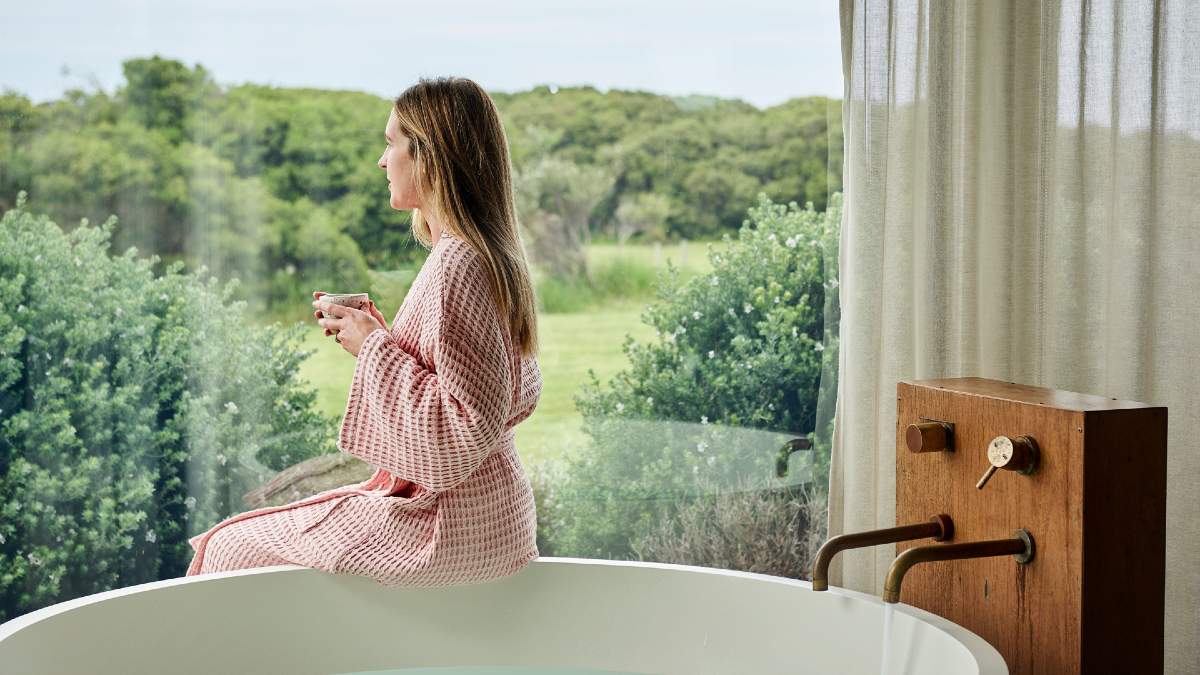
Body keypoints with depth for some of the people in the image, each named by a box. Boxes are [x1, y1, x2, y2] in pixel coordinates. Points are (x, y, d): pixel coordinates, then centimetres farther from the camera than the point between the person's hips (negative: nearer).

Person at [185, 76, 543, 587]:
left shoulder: (454, 267, -22)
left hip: (444, 525, -10)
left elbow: (465, 430, -26)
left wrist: (375, 348, -17)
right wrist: (383, 335, 10)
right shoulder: (492, 255, 7)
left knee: (229, 548, 4)